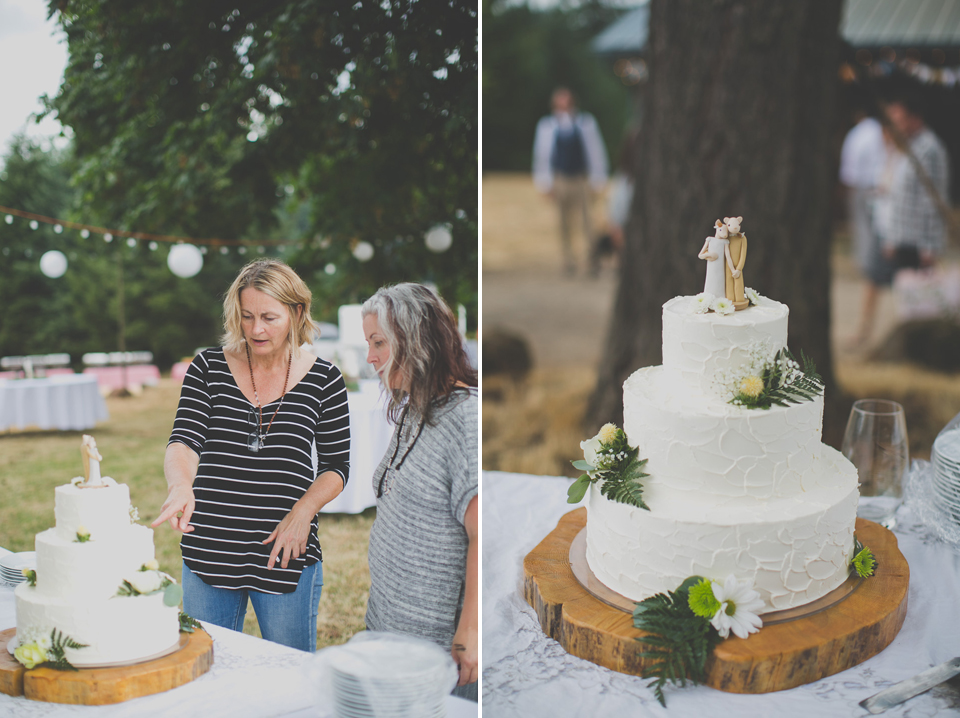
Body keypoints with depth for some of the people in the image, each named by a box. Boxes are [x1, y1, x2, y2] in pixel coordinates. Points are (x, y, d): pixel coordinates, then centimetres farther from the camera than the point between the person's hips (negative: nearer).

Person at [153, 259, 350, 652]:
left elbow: (336, 466, 4)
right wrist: (180, 486, -30)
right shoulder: (209, 367, 1)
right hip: (209, 553, 1)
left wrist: (302, 513, -12)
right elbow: (183, 442, -9)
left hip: (286, 556, -1)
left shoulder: (322, 379, -1)